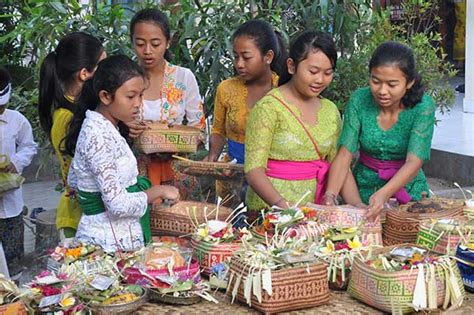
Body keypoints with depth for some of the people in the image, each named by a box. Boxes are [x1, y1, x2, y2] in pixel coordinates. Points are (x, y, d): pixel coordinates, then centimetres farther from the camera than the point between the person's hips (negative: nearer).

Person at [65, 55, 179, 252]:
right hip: (109, 243, -9)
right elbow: (118, 205, -25)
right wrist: (158, 191, -12)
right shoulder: (99, 136, -21)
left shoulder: (100, 127, 7)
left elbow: (73, 181, 19)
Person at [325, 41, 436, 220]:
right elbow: (345, 154, -12)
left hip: (407, 189, -1)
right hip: (364, 188, 1)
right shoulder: (360, 100, -9)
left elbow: (414, 162, -21)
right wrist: (330, 195, -28)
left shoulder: (423, 106, -14)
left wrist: (383, 194, -38)